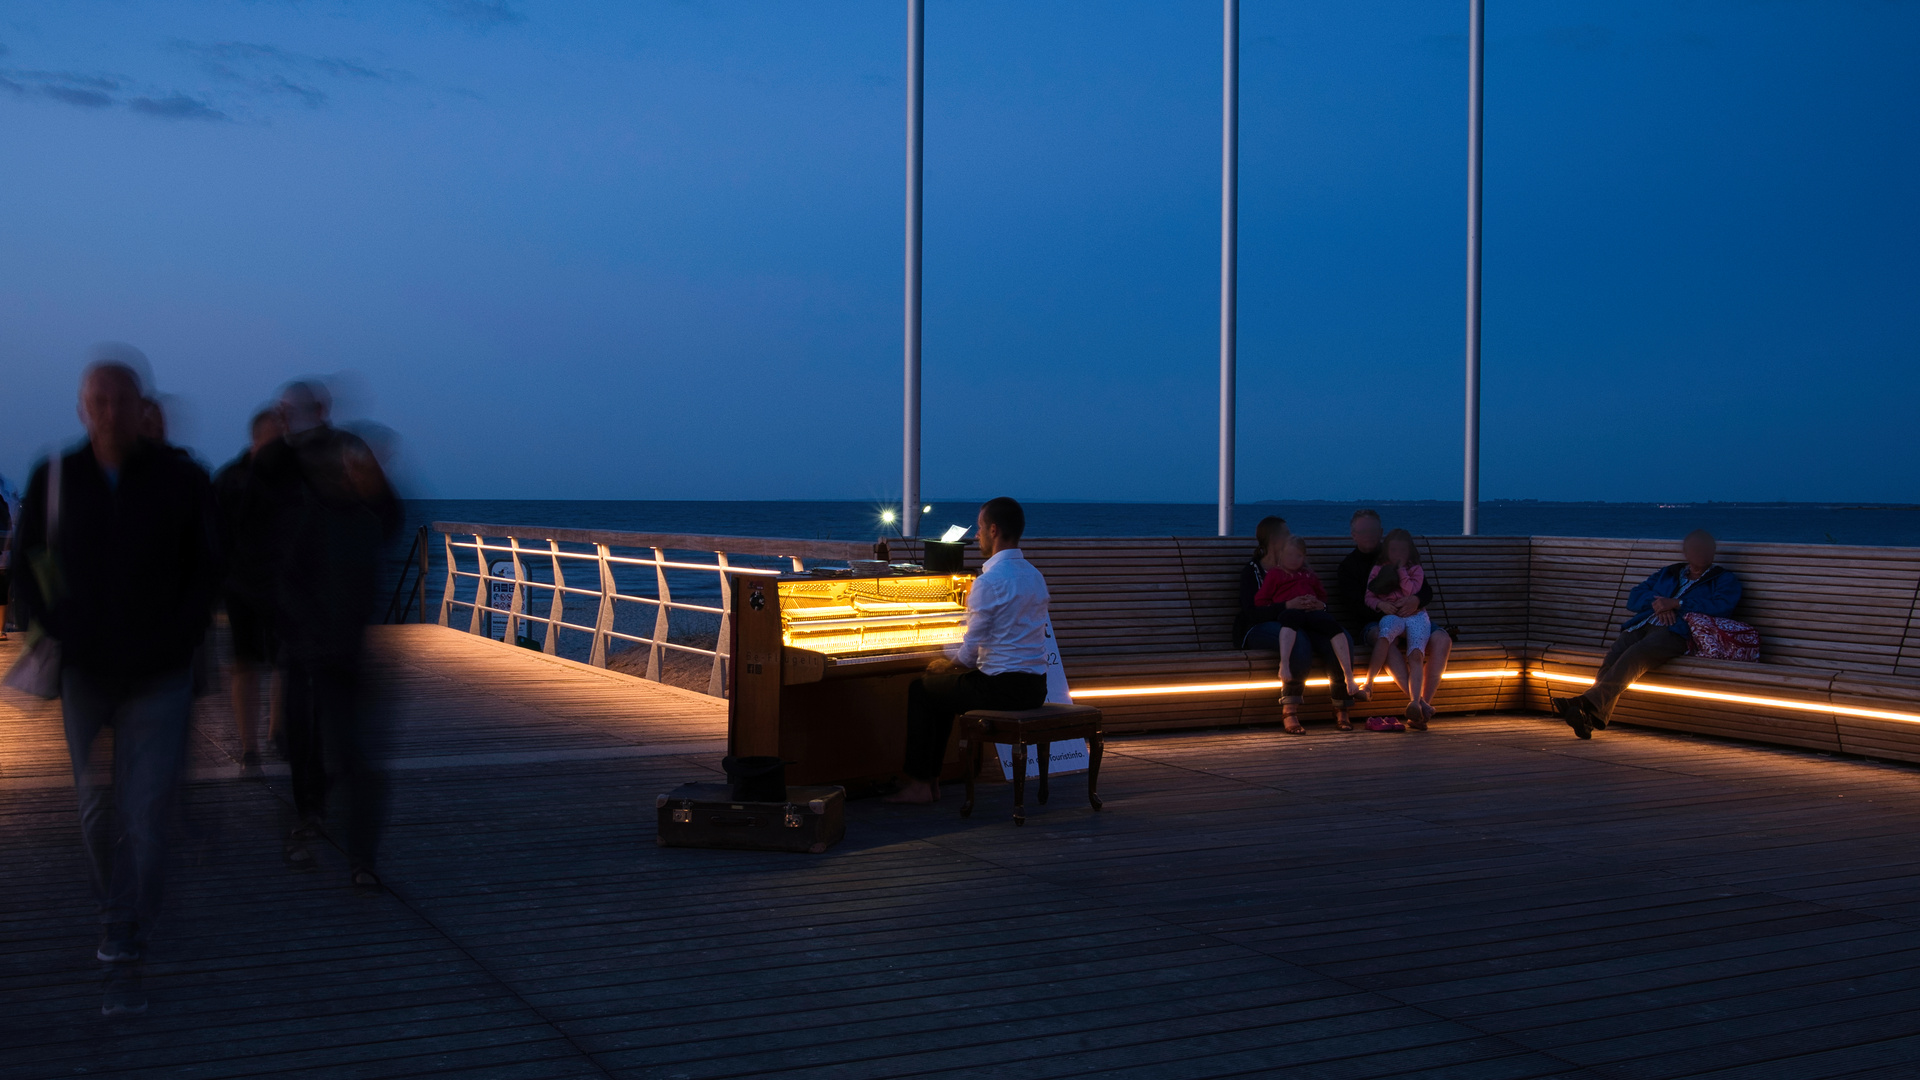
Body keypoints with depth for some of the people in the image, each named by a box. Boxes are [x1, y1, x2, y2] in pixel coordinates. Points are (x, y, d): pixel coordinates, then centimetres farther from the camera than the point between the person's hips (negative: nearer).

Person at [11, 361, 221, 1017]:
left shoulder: (181, 479, -5)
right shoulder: (54, 479, -1)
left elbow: (206, 569, 2)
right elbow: (27, 568, 7)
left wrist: (175, 640, -8)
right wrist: (62, 632, -6)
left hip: (159, 677, -2)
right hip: (84, 675, 2)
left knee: (146, 815, -5)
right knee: (97, 809, 12)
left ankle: (125, 956, 2)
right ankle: (117, 914, 35)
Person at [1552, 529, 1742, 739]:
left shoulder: (1724, 579, 20)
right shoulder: (1668, 573, 35)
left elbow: (1722, 605, -3)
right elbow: (1634, 597, 24)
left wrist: (1677, 603, -5)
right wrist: (1657, 604, 2)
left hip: (1675, 631, -5)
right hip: (1641, 626, 5)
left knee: (1635, 655, -35)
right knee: (1613, 656, -29)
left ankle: (1588, 703, -52)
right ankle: (1594, 717, -47)